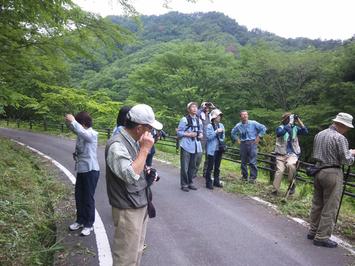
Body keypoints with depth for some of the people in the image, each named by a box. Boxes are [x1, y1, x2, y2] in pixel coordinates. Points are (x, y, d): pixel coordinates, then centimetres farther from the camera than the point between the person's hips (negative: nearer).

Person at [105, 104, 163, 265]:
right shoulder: (117, 145, -23)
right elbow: (131, 175, -31)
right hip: (128, 209, -9)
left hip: (141, 205, 9)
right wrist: (145, 149, -26)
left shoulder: (134, 141, 7)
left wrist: (147, 170, 5)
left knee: (137, 251, 22)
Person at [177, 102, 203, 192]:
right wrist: (188, 134, -17)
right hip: (186, 146, -6)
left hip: (195, 146, 6)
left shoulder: (198, 120, 11)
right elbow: (179, 132, -7)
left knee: (193, 166, 13)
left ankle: (190, 183, 25)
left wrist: (201, 134, 1)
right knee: (184, 166, -2)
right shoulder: (184, 119, -7)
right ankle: (184, 184, 10)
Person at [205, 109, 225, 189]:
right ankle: (208, 183, 6)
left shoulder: (221, 125, 8)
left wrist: (222, 141, 2)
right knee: (210, 167, -1)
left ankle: (216, 181, 25)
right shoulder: (209, 126, -8)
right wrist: (216, 131, -20)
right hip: (212, 149, -6)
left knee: (217, 167, 15)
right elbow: (209, 137, -16)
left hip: (219, 149, 6)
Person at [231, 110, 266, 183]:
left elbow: (263, 128, -1)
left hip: (252, 143, -4)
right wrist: (237, 139, 12)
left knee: (252, 162, -7)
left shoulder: (253, 123, -5)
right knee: (243, 162, 9)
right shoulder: (238, 125, 5)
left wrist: (258, 137, -3)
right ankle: (244, 176, 22)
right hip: (243, 144, 4)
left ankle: (253, 177, 1)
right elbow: (233, 133, 23)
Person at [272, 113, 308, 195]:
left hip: (292, 153, 1)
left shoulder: (295, 128, 7)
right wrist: (289, 124, -29)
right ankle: (275, 190, 0)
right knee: (279, 170, -10)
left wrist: (299, 120, -10)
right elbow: (279, 133, -24)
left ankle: (292, 184, -9)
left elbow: (305, 132, -7)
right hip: (281, 154, 0)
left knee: (290, 165, -28)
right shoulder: (280, 128, -1)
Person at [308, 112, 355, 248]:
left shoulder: (319, 134, 10)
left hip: (318, 171, 8)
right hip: (332, 173, -8)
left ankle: (313, 231, 25)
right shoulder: (340, 138, -14)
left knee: (317, 203, 16)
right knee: (330, 207, 0)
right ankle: (322, 237, 5)